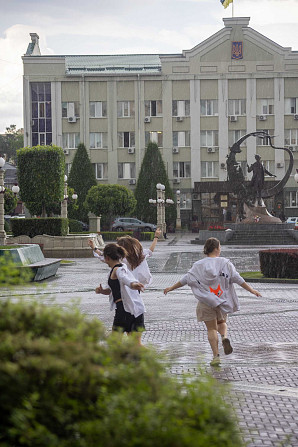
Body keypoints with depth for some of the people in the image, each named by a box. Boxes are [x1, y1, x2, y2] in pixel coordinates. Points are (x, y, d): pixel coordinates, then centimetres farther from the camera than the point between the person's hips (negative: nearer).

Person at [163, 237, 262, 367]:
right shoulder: (225, 263, -1)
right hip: (222, 300, 1)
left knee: (211, 328, 5)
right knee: (222, 322, 22)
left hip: (206, 301, -1)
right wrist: (251, 290, 5)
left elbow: (186, 279, 1)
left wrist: (171, 288, 13)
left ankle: (216, 355, -3)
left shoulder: (199, 265, -1)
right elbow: (237, 278, -2)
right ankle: (224, 337, -10)